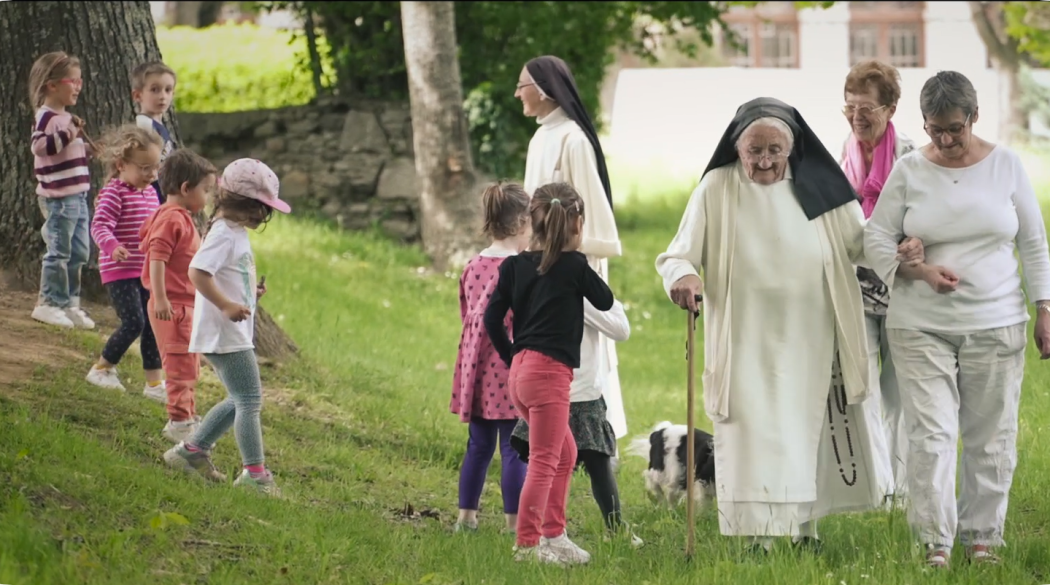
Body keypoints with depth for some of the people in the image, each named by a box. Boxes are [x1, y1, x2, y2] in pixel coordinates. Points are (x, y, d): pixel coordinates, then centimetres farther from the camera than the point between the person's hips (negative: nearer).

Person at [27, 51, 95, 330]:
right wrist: (68, 134, -34)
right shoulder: (46, 117, -13)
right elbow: (39, 145, -29)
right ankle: (49, 304, 1)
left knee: (79, 253, 12)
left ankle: (70, 303, 20)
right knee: (59, 251, -6)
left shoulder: (65, 117, 18)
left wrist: (86, 148, 17)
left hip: (77, 195, 10)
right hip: (58, 197, -10)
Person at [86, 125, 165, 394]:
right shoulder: (114, 193, -15)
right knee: (134, 323, -12)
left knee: (153, 324, 7)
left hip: (146, 271, 8)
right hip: (119, 271, -8)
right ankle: (101, 369, 7)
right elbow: (99, 226, -26)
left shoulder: (150, 192, 11)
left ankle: (154, 380, 13)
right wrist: (112, 246, -44)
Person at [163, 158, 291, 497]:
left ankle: (192, 451, 24)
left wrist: (251, 293, 12)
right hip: (226, 336, -11)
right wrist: (227, 306, -31)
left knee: (241, 401, 17)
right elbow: (197, 272, -28)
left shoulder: (236, 233, 16)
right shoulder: (225, 234, -16)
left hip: (234, 335, 11)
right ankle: (254, 473, -6)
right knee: (249, 400, -8)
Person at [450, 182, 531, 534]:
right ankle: (515, 524, 1)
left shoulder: (474, 267, 7)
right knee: (514, 449, -1)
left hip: (477, 367, 7)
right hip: (511, 370, -7)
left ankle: (466, 517, 19)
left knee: (479, 445, 15)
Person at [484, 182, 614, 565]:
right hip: (550, 371, -7)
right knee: (544, 460, -5)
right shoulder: (574, 265, -5)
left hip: (521, 370, 7)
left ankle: (554, 534, 23)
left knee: (565, 453, 20)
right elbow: (605, 301, 10)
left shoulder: (515, 265, 10)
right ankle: (527, 545, -9)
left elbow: (492, 317, 8)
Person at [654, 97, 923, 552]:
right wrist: (681, 276, -31)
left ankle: (805, 526, 28)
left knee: (806, 435, 12)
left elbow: (858, 243, 8)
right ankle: (758, 537, -3)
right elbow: (677, 255, -8)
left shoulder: (817, 187, 0)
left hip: (808, 342, 2)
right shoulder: (717, 190, -6)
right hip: (745, 343, -2)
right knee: (753, 441, -7)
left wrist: (896, 249, -13)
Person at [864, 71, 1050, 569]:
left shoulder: (1006, 165, 3)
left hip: (995, 325, 1)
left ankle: (982, 536, 17)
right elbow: (876, 237, 3)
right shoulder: (908, 172, 0)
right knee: (931, 434, -8)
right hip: (921, 327, -1)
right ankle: (936, 542, -3)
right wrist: (921, 271, -14)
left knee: (991, 436, 5)